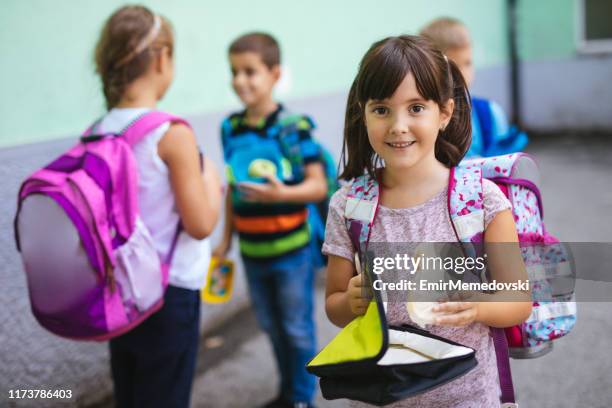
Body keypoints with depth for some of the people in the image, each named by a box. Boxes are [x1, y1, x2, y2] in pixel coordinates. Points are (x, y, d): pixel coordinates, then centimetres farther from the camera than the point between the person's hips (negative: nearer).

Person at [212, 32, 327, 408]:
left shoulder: (295, 127, -15)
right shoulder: (230, 128, 1)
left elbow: (318, 186, -14)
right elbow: (233, 188, 10)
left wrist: (280, 194, -31)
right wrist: (226, 239, 12)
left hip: (291, 249, -5)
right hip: (252, 251, 5)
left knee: (298, 329, 9)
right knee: (272, 327, 18)